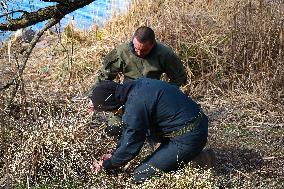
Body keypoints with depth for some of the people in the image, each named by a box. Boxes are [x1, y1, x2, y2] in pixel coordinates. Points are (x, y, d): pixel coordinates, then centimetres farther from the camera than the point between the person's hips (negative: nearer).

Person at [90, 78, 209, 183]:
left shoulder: (135, 106, -22)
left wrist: (106, 166, 5)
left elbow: (130, 148, -11)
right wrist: (114, 154, 22)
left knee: (141, 176, -6)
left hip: (188, 138, -9)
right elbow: (129, 129, 18)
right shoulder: (135, 86, 6)